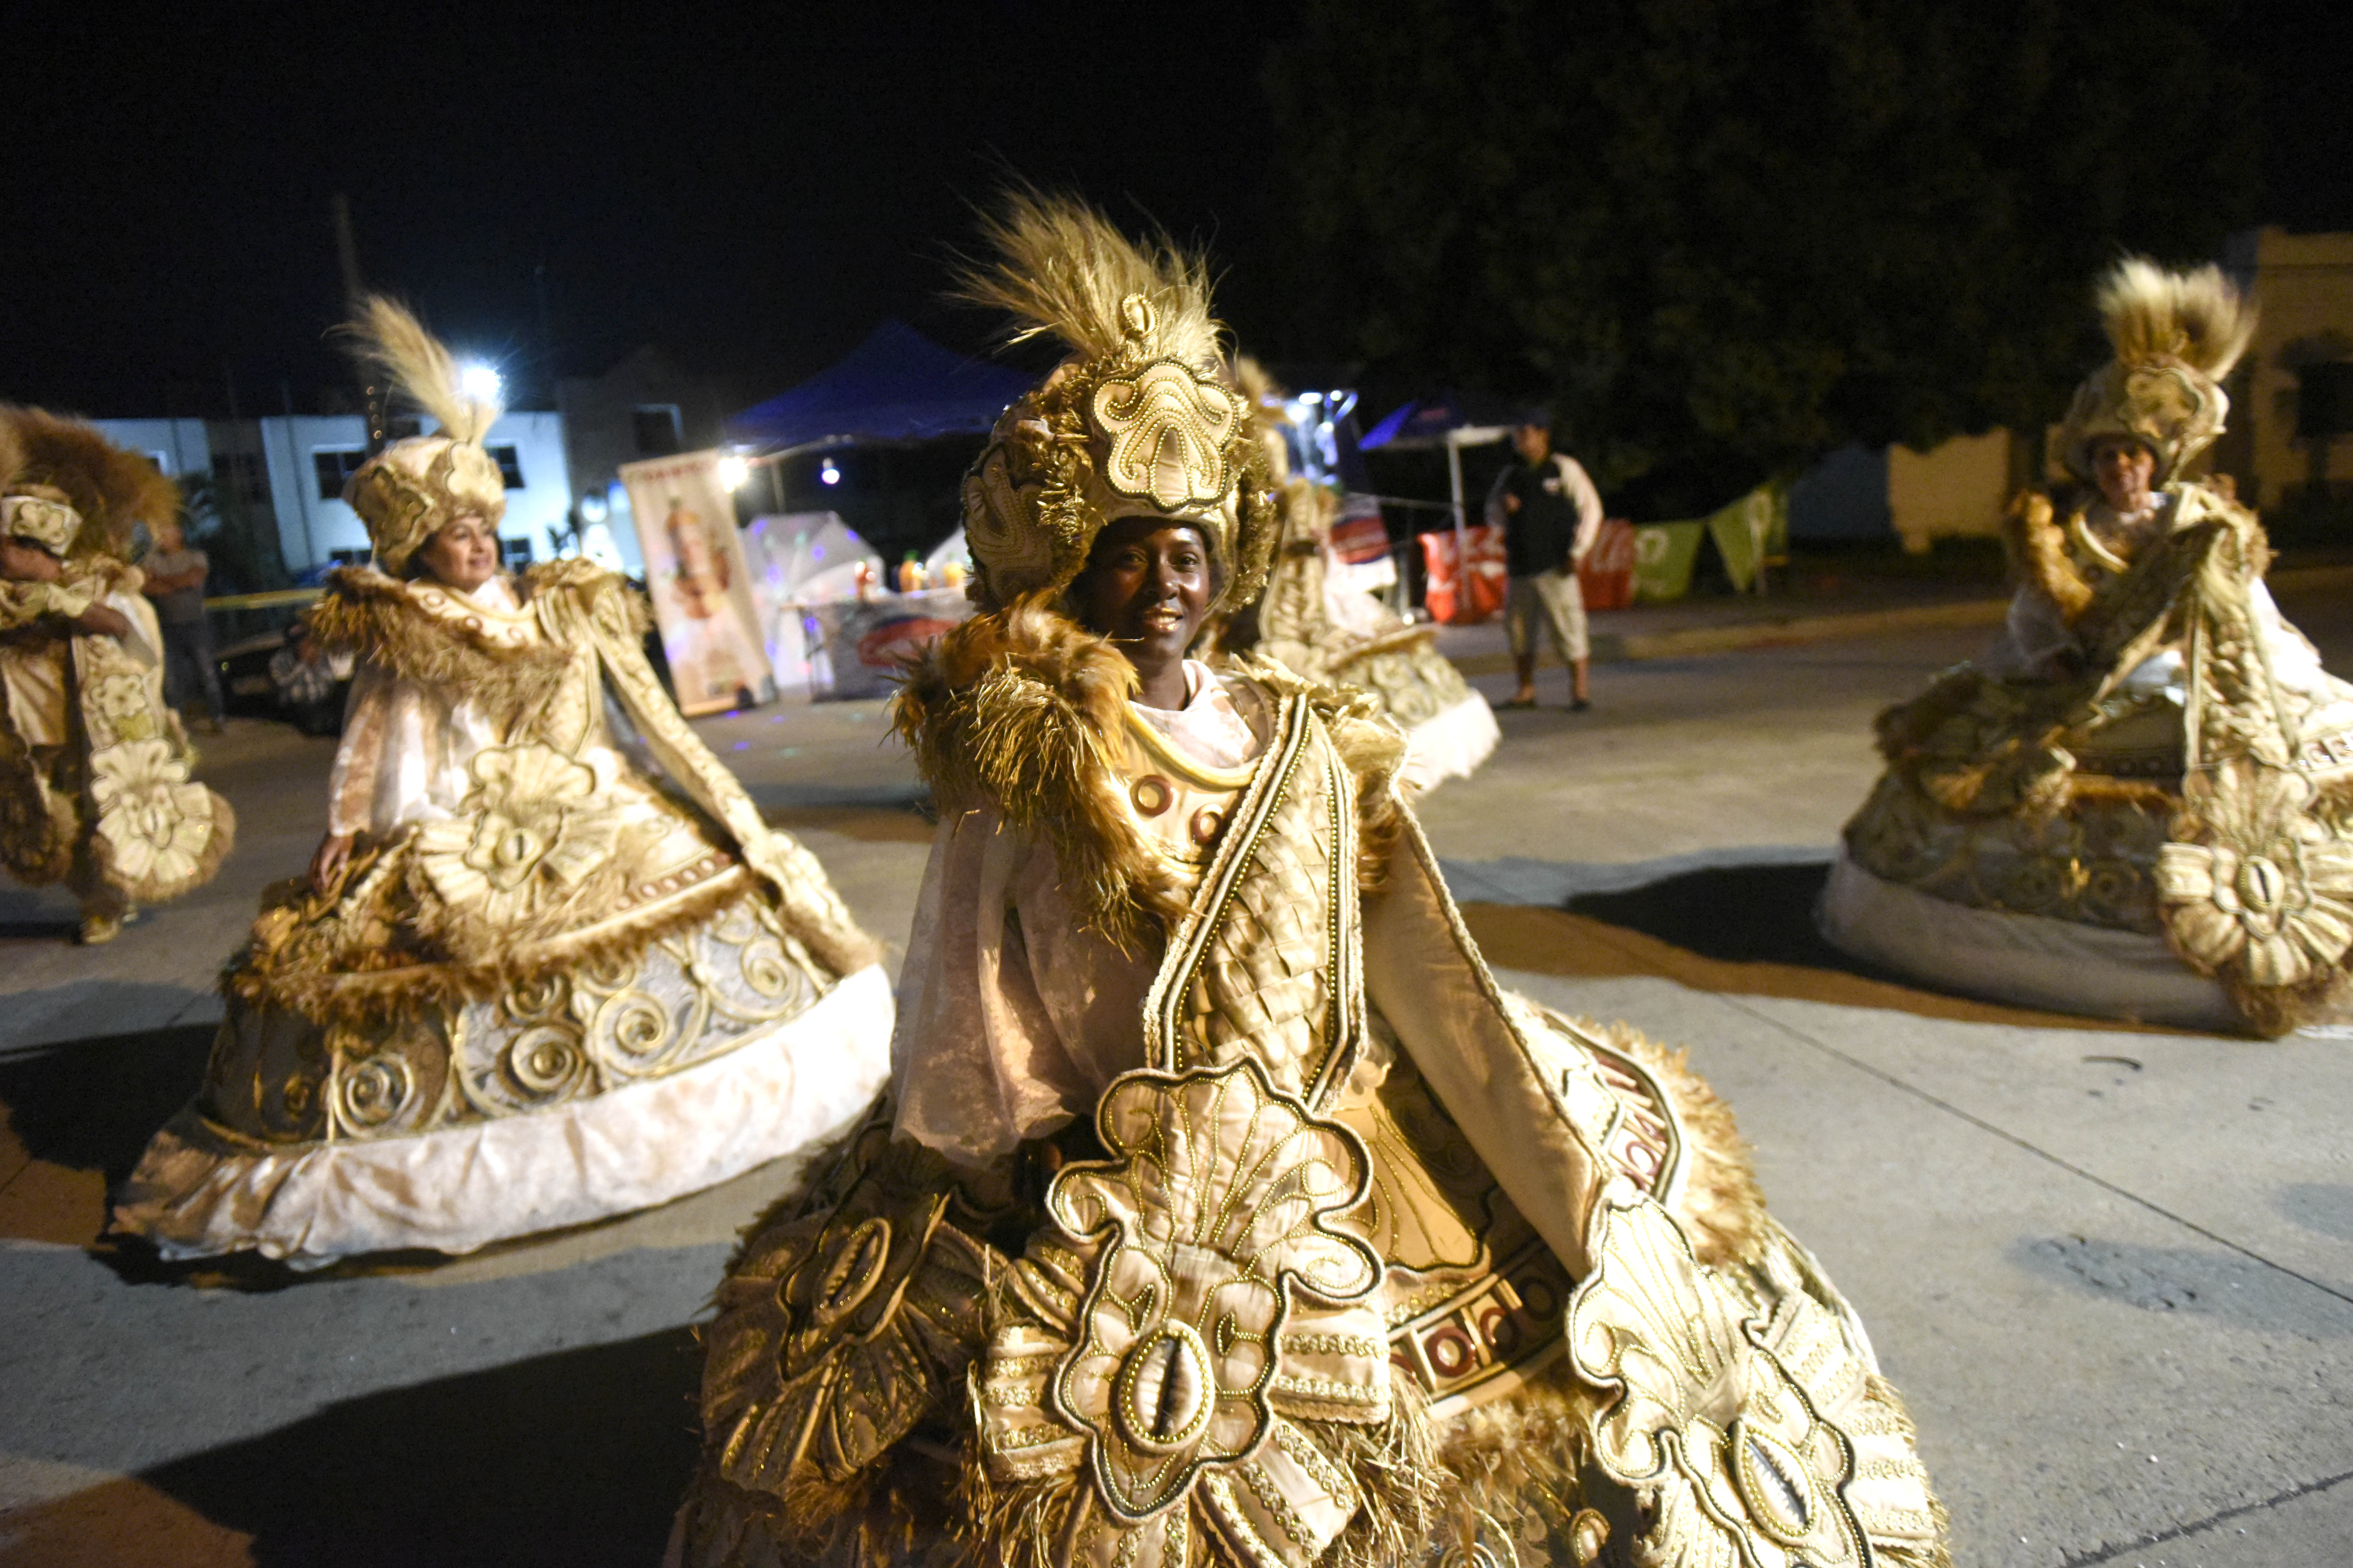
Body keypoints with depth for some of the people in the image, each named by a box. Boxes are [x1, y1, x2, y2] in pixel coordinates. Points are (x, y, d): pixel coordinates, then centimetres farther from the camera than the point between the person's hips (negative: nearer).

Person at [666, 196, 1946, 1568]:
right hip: (1104, 1249, -3)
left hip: (1347, 1201, 4)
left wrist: (1591, 1194, -5)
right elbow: (960, 1083, -4)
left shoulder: (1308, 748, 2)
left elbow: (1438, 999, -1)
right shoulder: (1021, 781, -6)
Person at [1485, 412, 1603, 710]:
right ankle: (1526, 690, 18)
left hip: (1555, 567, -5)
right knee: (1518, 629, 7)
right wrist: (1504, 507, -4)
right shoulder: (1510, 475, 15)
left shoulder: (1565, 469, 1)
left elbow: (1591, 509, 0)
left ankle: (1581, 691, -1)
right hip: (1519, 567, 5)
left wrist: (1577, 552, -7)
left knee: (1568, 627, -7)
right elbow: (1493, 518, 20)